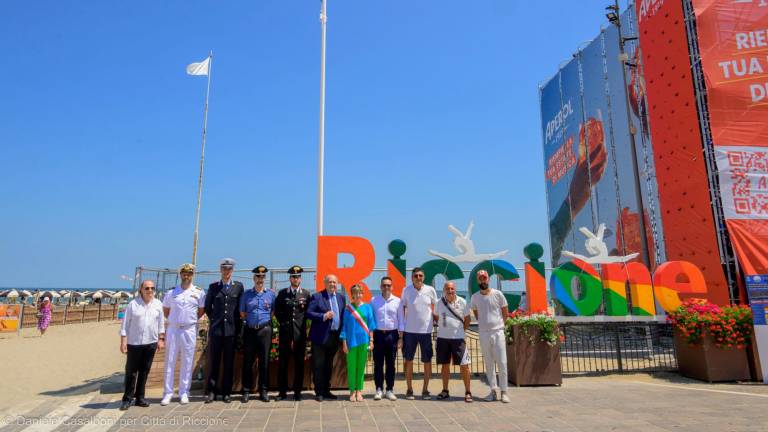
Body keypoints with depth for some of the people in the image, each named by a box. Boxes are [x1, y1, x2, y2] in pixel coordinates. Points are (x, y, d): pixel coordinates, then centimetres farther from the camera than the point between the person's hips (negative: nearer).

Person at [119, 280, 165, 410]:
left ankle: (140, 397, 19)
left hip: (151, 343, 3)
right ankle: (127, 398, 13)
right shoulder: (133, 304, -3)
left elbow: (161, 323, 10)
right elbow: (125, 324, -2)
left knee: (144, 371, 9)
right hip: (134, 343, -2)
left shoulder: (158, 304, 6)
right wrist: (123, 342, -6)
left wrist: (161, 339, 6)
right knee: (131, 371, 2)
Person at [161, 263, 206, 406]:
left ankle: (184, 393, 13)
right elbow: (165, 310, 15)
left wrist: (191, 320, 5)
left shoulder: (199, 292, 1)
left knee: (187, 362, 5)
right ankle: (168, 393, 13)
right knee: (170, 362, 4)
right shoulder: (171, 292, 5)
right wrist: (175, 320, 9)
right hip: (173, 329, 1)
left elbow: (201, 310, 10)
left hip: (190, 330, -1)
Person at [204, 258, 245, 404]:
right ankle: (212, 391, 14)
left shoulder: (238, 286, 4)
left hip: (231, 329, 0)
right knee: (214, 362, 4)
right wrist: (214, 319, 11)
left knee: (229, 363, 5)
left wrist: (237, 324, 7)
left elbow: (241, 307, 9)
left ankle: (226, 392, 14)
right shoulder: (213, 287, 6)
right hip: (216, 329, 0)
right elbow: (207, 307, 14)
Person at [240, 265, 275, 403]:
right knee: (247, 362, 2)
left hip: (265, 330, 0)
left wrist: (266, 321, 4)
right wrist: (251, 320, 6)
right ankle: (246, 391, 11)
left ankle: (263, 391, 12)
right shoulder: (246, 294, 7)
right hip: (250, 330, 0)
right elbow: (242, 313, 11)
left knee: (264, 361, 3)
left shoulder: (270, 294, 6)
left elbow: (273, 311, 12)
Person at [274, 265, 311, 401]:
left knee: (299, 363, 4)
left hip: (300, 333, 0)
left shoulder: (306, 294, 5)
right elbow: (277, 311, 11)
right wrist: (283, 322, 3)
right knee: (282, 363, 3)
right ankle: (282, 392, 13)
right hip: (285, 333, 1)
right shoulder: (282, 293, 7)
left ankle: (297, 392, 14)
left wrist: (302, 322, 1)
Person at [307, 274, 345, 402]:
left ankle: (326, 390, 25)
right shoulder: (317, 296, -4)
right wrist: (324, 316, -21)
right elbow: (309, 313, -10)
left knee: (329, 366, 15)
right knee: (318, 366, 1)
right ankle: (319, 392, 12)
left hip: (334, 337, 5)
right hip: (320, 337, -5)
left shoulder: (341, 298, 11)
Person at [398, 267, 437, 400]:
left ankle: (425, 390, 20)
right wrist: (401, 331, 0)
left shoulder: (430, 290, -4)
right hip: (410, 330, 0)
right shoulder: (406, 290, -5)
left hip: (426, 330, 0)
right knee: (408, 360, 8)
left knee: (427, 361, 6)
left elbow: (435, 308, 10)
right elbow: (402, 309, 2)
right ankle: (409, 389, 21)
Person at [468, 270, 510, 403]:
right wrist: (484, 324, 10)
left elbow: (505, 313, 6)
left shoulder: (497, 294, -3)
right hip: (483, 333, 2)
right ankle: (493, 390, 16)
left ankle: (504, 392, 7)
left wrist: (499, 325, 7)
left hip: (498, 332, -2)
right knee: (488, 364, 8)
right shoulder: (474, 297, 3)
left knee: (502, 363, -1)